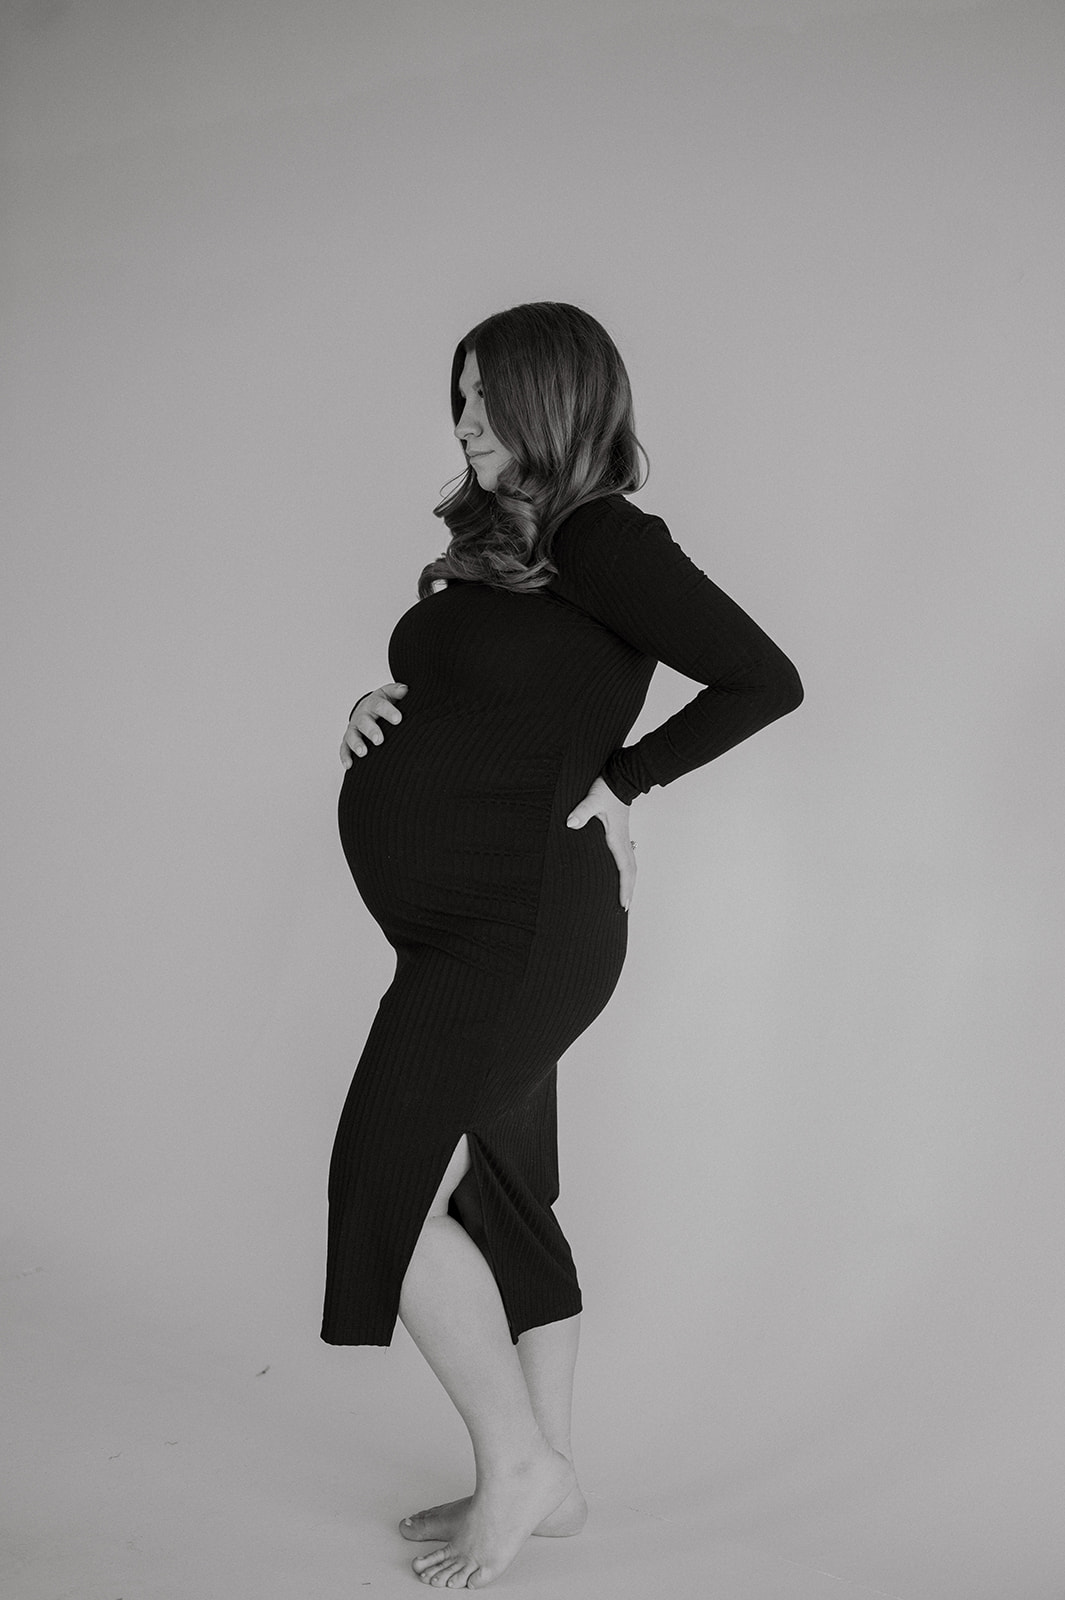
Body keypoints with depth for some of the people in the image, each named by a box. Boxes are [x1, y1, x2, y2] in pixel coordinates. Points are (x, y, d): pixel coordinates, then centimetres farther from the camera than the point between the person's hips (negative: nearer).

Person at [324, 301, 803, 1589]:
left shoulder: (604, 543, -12)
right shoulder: (494, 544, 13)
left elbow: (766, 679, -17)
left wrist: (618, 782, -12)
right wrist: (382, 718, 4)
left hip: (519, 924, -9)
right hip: (465, 926, 9)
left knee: (388, 1190, -6)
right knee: (501, 1198, 14)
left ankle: (516, 1463, 13)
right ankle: (543, 1478, 29)